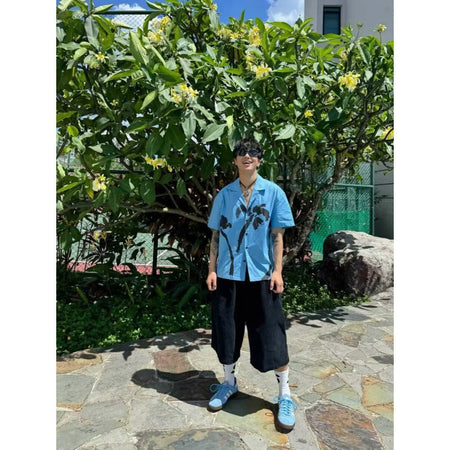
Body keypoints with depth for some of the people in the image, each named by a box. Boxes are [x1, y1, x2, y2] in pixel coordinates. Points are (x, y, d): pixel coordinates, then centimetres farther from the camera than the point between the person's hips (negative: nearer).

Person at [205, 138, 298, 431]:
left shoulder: (273, 192, -1)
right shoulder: (224, 195, 5)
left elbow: (278, 235, -1)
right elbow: (216, 234, 7)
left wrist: (277, 270, -7)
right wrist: (212, 269, 1)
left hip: (261, 274, -2)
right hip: (228, 274, 3)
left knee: (271, 335, 3)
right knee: (227, 330, 13)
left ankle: (285, 396, 23)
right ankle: (229, 383, 36)